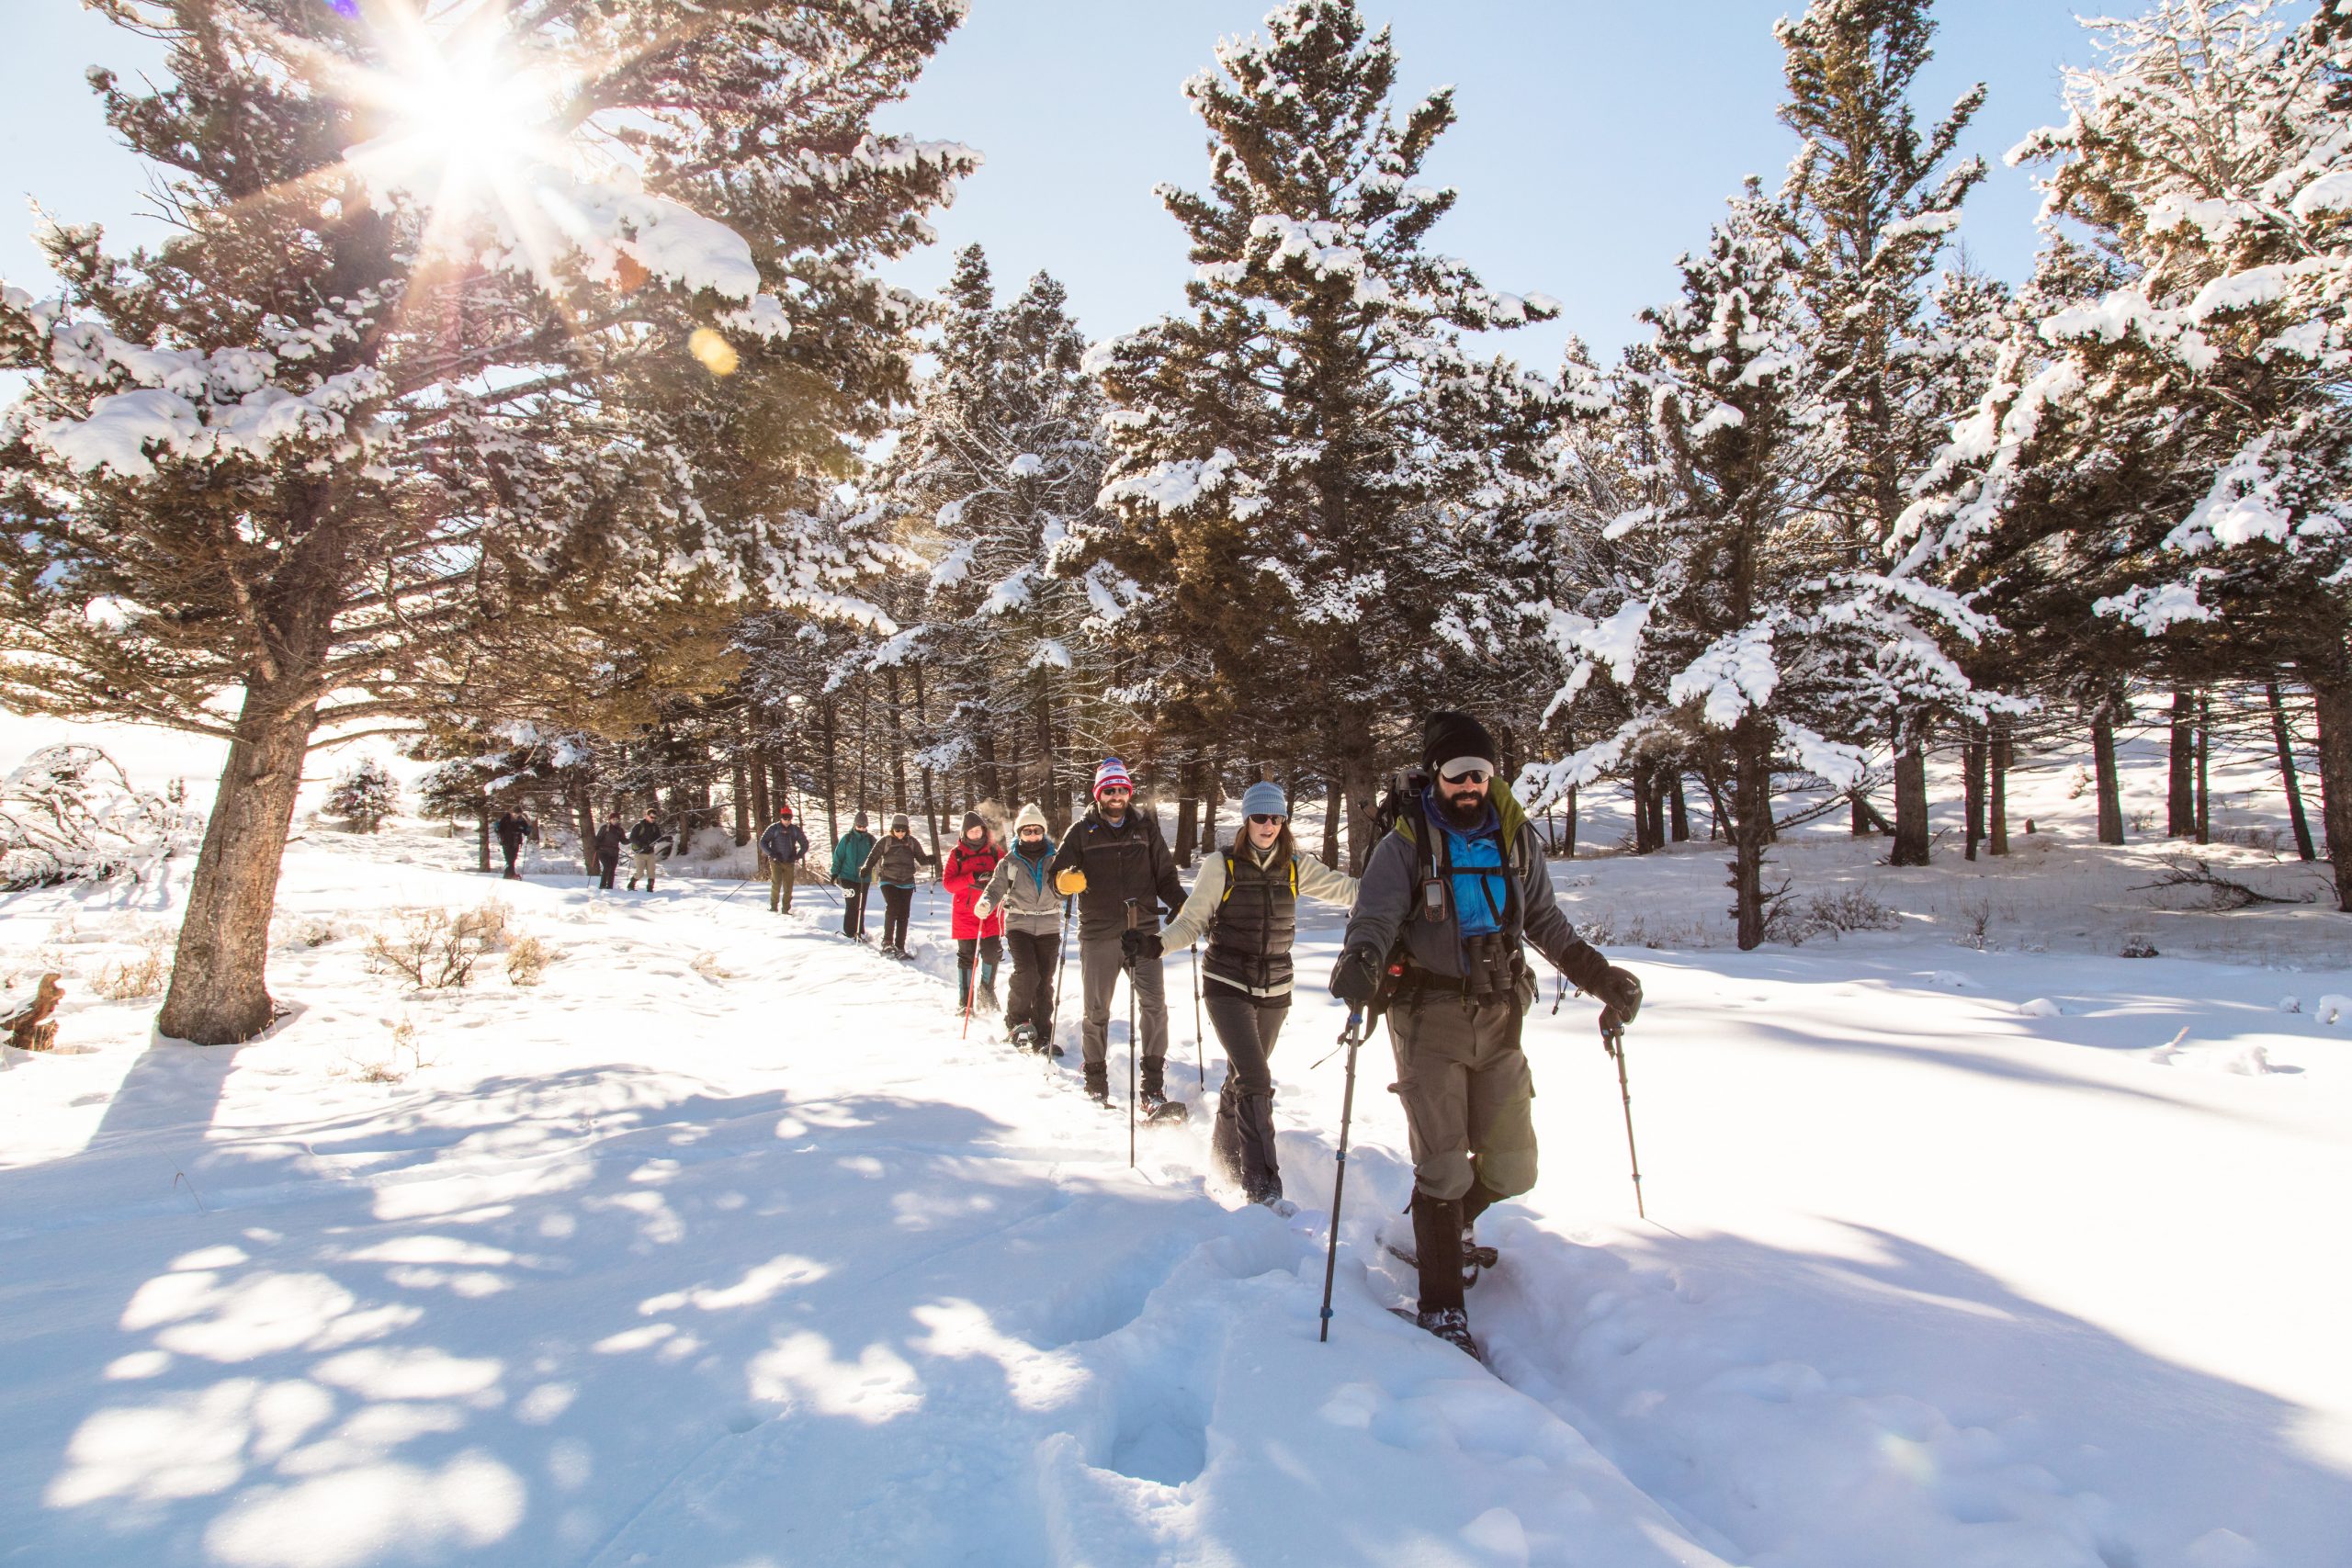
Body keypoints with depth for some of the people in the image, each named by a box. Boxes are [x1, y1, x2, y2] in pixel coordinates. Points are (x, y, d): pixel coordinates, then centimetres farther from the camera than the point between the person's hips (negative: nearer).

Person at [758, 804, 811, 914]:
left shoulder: (795, 829, 6)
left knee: (788, 887, 1)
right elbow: (763, 842, 1)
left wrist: (798, 856, 1)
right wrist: (771, 854, -10)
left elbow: (805, 844, 14)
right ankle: (773, 906, -1)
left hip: (789, 862, 2)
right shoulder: (774, 828, -1)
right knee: (776, 884, -14)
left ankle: (786, 909, 9)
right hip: (776, 862, -2)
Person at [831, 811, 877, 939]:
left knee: (861, 907, 4)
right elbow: (838, 857, 4)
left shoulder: (870, 840, 4)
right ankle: (850, 932, 3)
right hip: (847, 877, -2)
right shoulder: (847, 838, 2)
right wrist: (835, 874, -1)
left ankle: (858, 932, 13)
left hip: (863, 879, 2)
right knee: (851, 906, -4)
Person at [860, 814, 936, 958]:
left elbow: (921, 858, 5)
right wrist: (866, 870, -17)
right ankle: (887, 942, -11)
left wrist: (931, 859, -16)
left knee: (903, 915, 3)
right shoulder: (885, 842, 0)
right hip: (889, 881, -2)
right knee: (892, 908, -22)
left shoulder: (912, 842, 4)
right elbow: (873, 857, 0)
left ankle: (900, 948, 10)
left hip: (907, 883, 2)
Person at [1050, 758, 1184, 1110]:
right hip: (1098, 935, 0)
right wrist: (1066, 881, -21)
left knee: (1154, 1004, -10)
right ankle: (1096, 1081, 24)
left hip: (1143, 930, 1)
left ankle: (1153, 1086, -3)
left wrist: (1182, 903, -6)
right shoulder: (1082, 830, 4)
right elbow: (1056, 876, 2)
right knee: (1097, 1011, 9)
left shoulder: (1145, 827, 9)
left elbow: (1165, 875, 12)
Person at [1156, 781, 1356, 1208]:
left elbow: (1344, 889, 4)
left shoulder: (1296, 866, 2)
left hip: (1274, 991, 4)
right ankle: (1262, 1185, -12)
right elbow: (1192, 921, -6)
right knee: (1255, 1079, -15)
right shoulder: (1222, 865, -8)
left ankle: (1225, 1157, 38)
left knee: (1243, 1076, 17)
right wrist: (1158, 942, -24)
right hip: (1227, 986, -4)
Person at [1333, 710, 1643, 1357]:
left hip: (1498, 1019, 4)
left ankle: (1450, 1223, 40)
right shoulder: (1405, 845, -5)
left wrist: (1599, 974, 7)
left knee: (1511, 1170, 7)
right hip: (1430, 1018, -4)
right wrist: (1360, 962, -39)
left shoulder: (1516, 839, 7)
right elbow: (1375, 916, -18)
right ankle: (1441, 1306, 14)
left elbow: (1546, 921, 17)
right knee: (1444, 1167, -4)